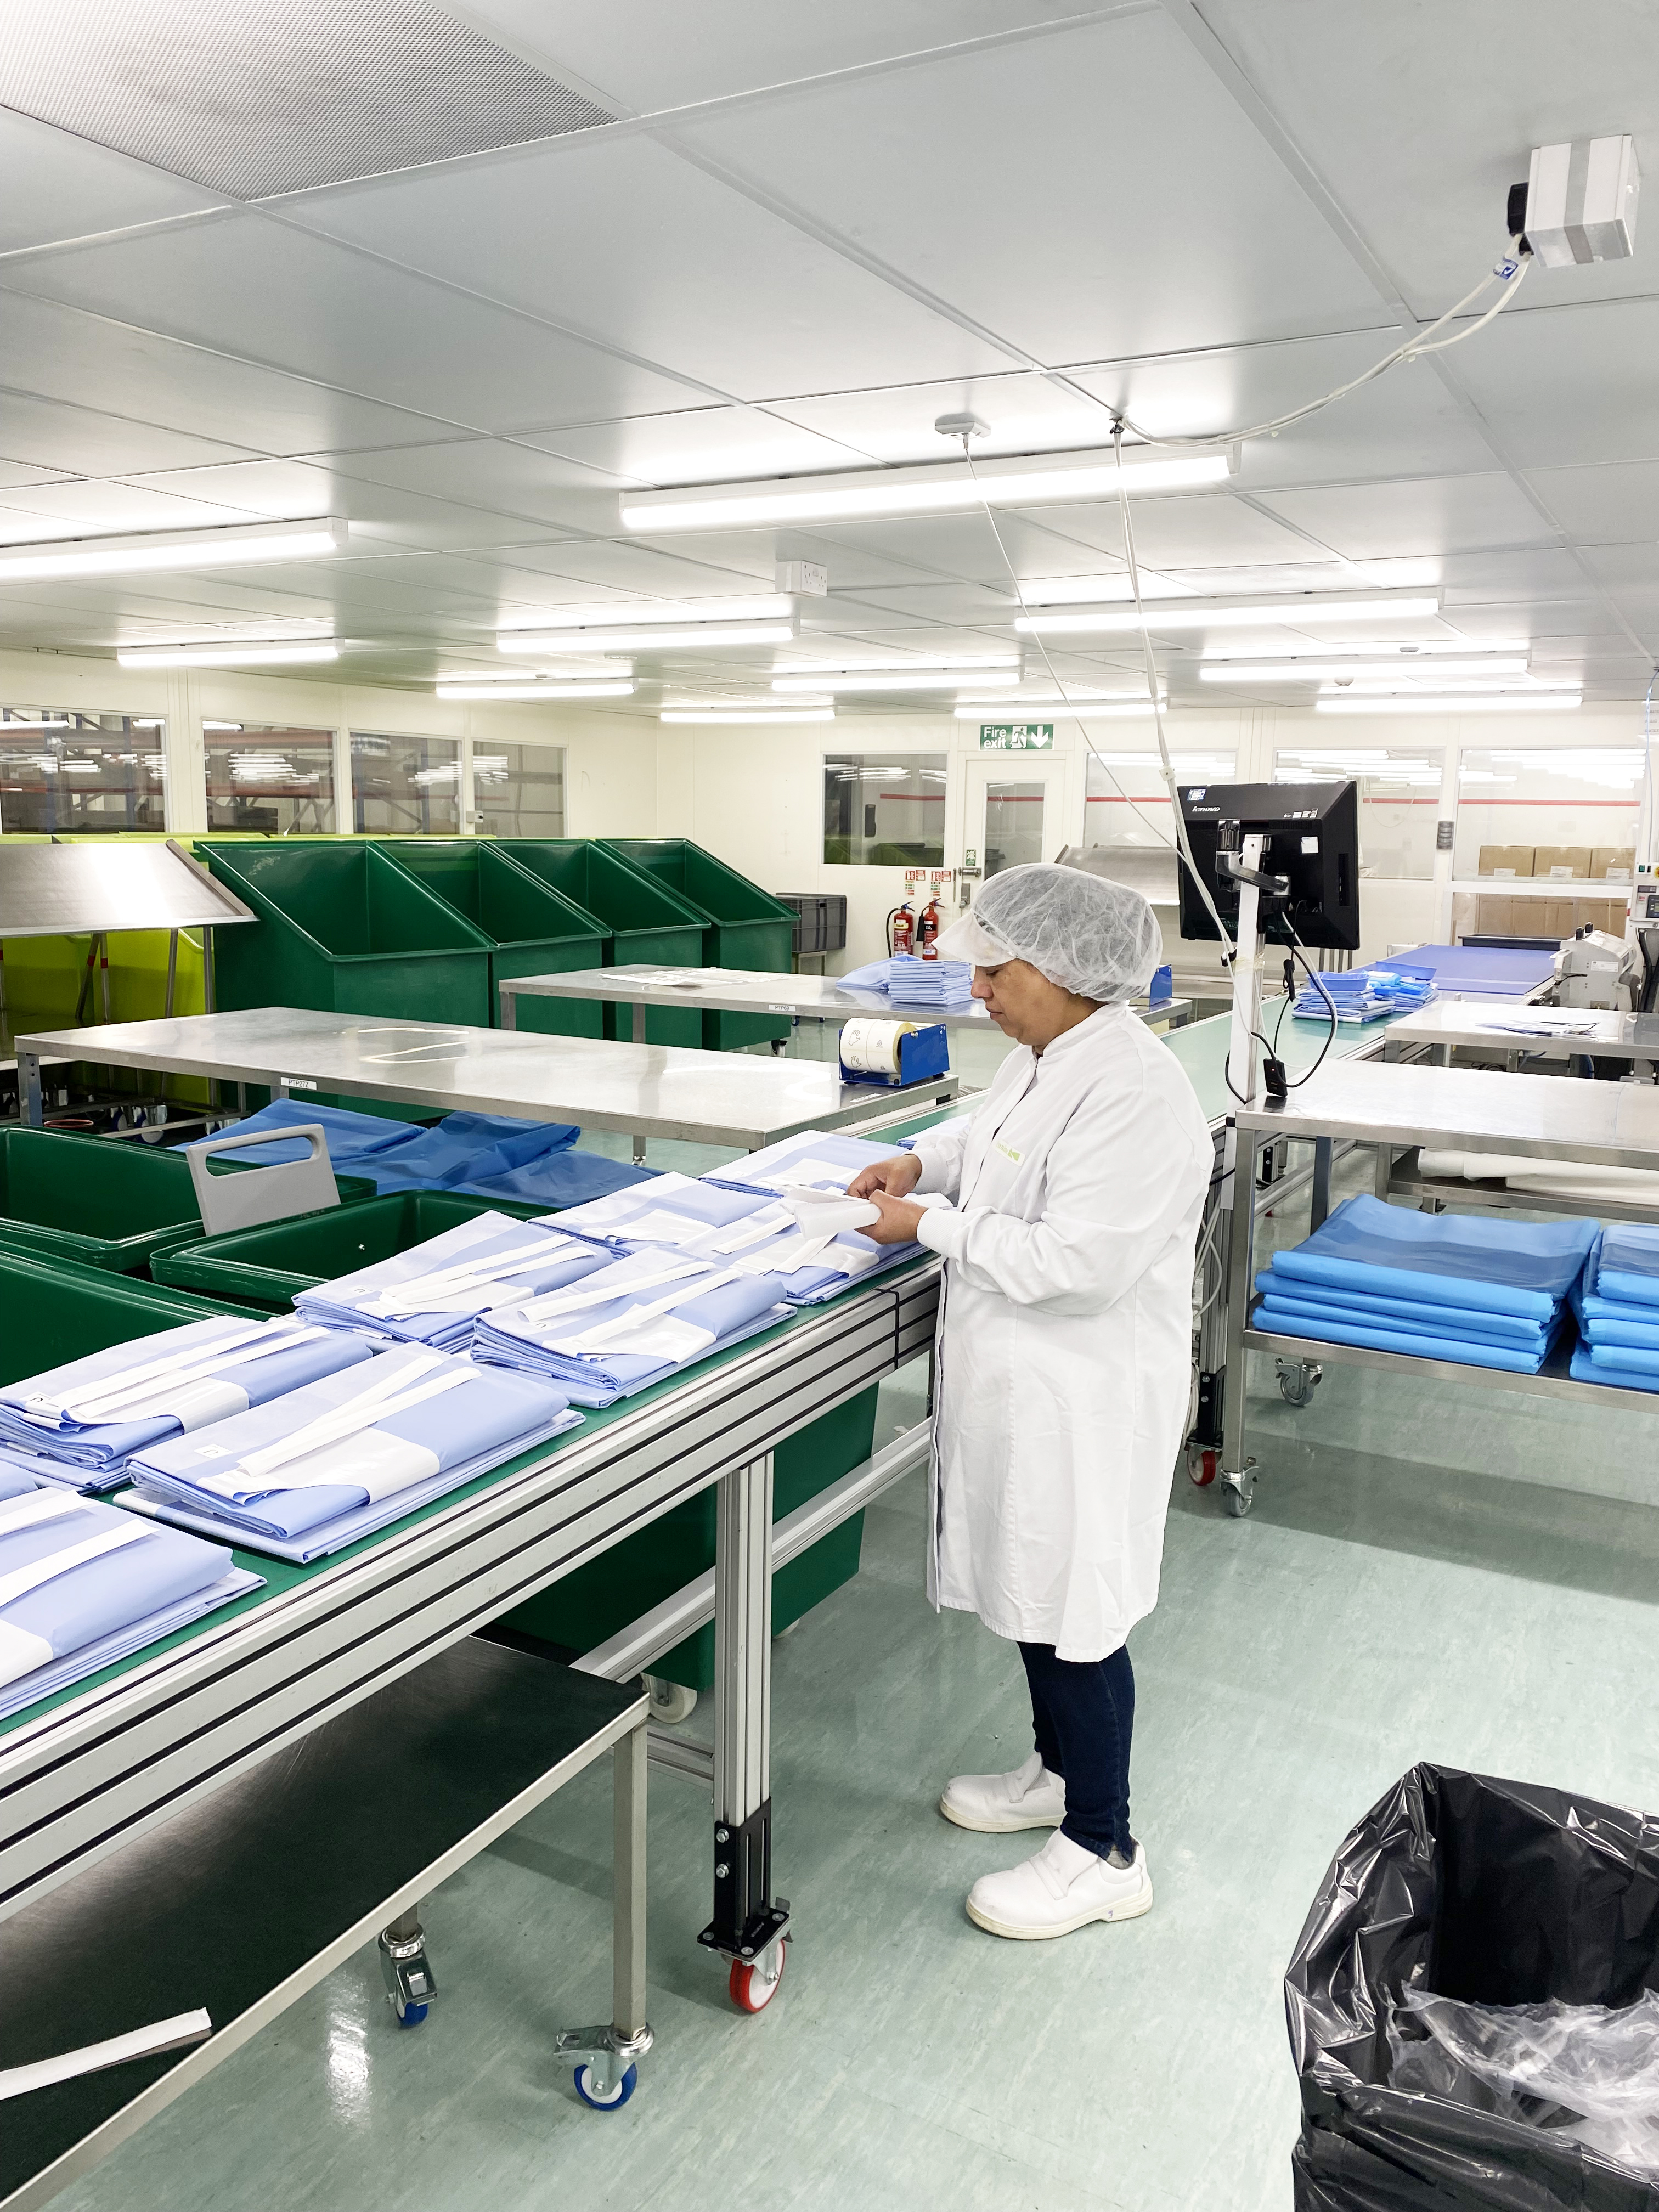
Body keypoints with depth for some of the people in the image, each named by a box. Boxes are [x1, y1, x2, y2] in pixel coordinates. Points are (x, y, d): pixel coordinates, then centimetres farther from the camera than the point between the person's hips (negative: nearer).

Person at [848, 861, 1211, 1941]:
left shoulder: (1133, 1092, -26)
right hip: (1020, 1382, 10)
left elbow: (1080, 1264, -29)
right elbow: (989, 1133, 25)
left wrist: (934, 1227, -20)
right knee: (1029, 1589, 23)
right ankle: (1058, 1769, 45)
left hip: (1085, 1400, -10)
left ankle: (1103, 1852, 23)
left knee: (1074, 1613, 4)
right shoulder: (1046, 1057, 5)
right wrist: (921, 1162, 6)